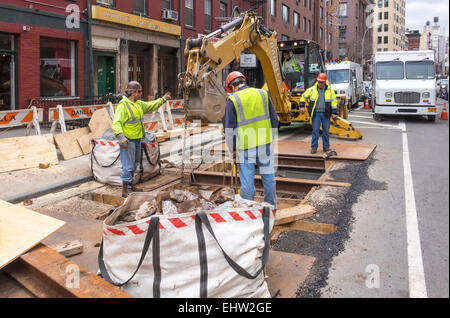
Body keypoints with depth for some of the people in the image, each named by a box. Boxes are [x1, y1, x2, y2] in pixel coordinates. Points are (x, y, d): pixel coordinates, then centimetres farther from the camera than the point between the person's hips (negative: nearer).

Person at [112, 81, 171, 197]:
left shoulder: (139, 104, 11)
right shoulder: (123, 106, -17)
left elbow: (151, 106, 30)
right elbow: (116, 123, -24)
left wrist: (163, 99, 35)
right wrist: (121, 137, -38)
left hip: (137, 140, 9)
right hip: (127, 141, -9)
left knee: (134, 164, 18)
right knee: (128, 166, -7)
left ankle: (130, 184, 32)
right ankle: (126, 190, 0)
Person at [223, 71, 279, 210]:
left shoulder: (232, 100, -5)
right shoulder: (263, 94, 6)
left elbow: (230, 129, -6)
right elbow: (274, 120, 8)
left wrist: (232, 148, 6)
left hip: (245, 147, -3)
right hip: (265, 144, 4)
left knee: (247, 181, 6)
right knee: (268, 177, 16)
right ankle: (271, 207, 30)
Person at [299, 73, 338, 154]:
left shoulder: (330, 91, 4)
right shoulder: (312, 89, 2)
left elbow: (334, 102, 7)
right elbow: (303, 96, 10)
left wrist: (334, 113, 1)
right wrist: (302, 106, 0)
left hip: (326, 114, 1)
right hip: (316, 114, -1)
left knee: (326, 131, 6)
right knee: (315, 130, -2)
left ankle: (326, 147, 17)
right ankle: (314, 147, 7)